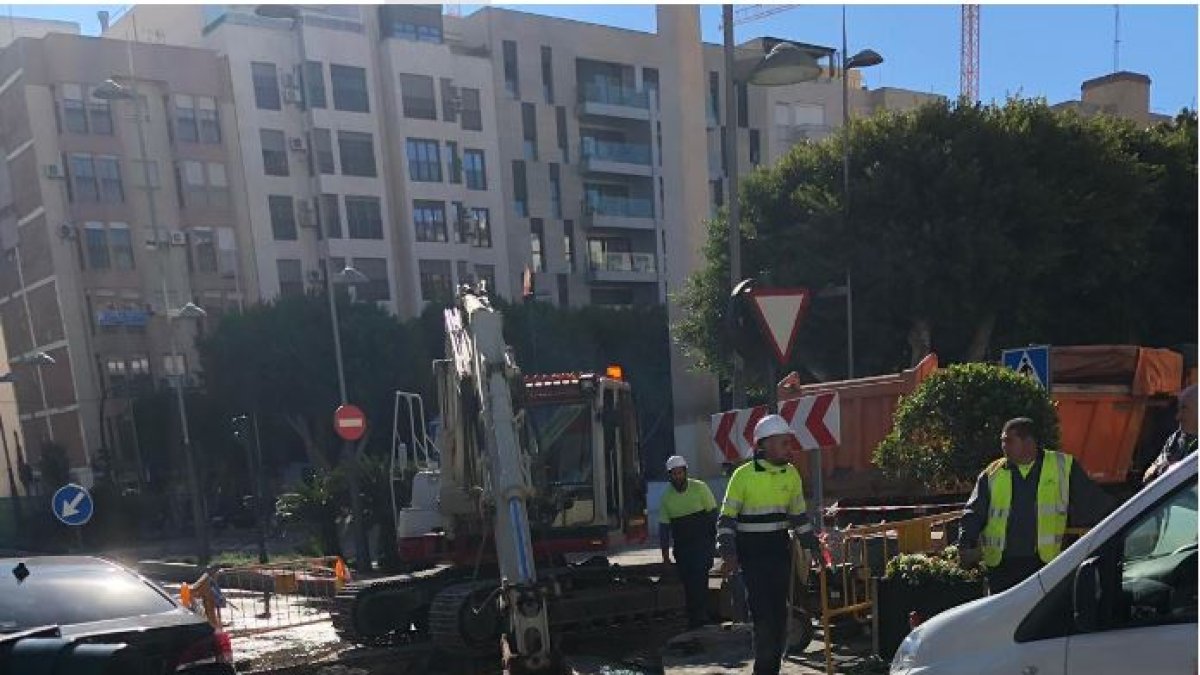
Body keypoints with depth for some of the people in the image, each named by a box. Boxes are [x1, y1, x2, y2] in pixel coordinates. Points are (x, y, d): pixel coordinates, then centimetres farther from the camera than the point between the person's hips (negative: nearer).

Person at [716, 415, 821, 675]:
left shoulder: (791, 474, 5)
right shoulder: (743, 475, -11)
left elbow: (799, 516, 16)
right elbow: (726, 518, -8)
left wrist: (813, 546, 14)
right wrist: (728, 554, -18)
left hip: (780, 551, 5)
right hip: (752, 554, -5)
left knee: (779, 612, 8)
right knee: (763, 614, -9)